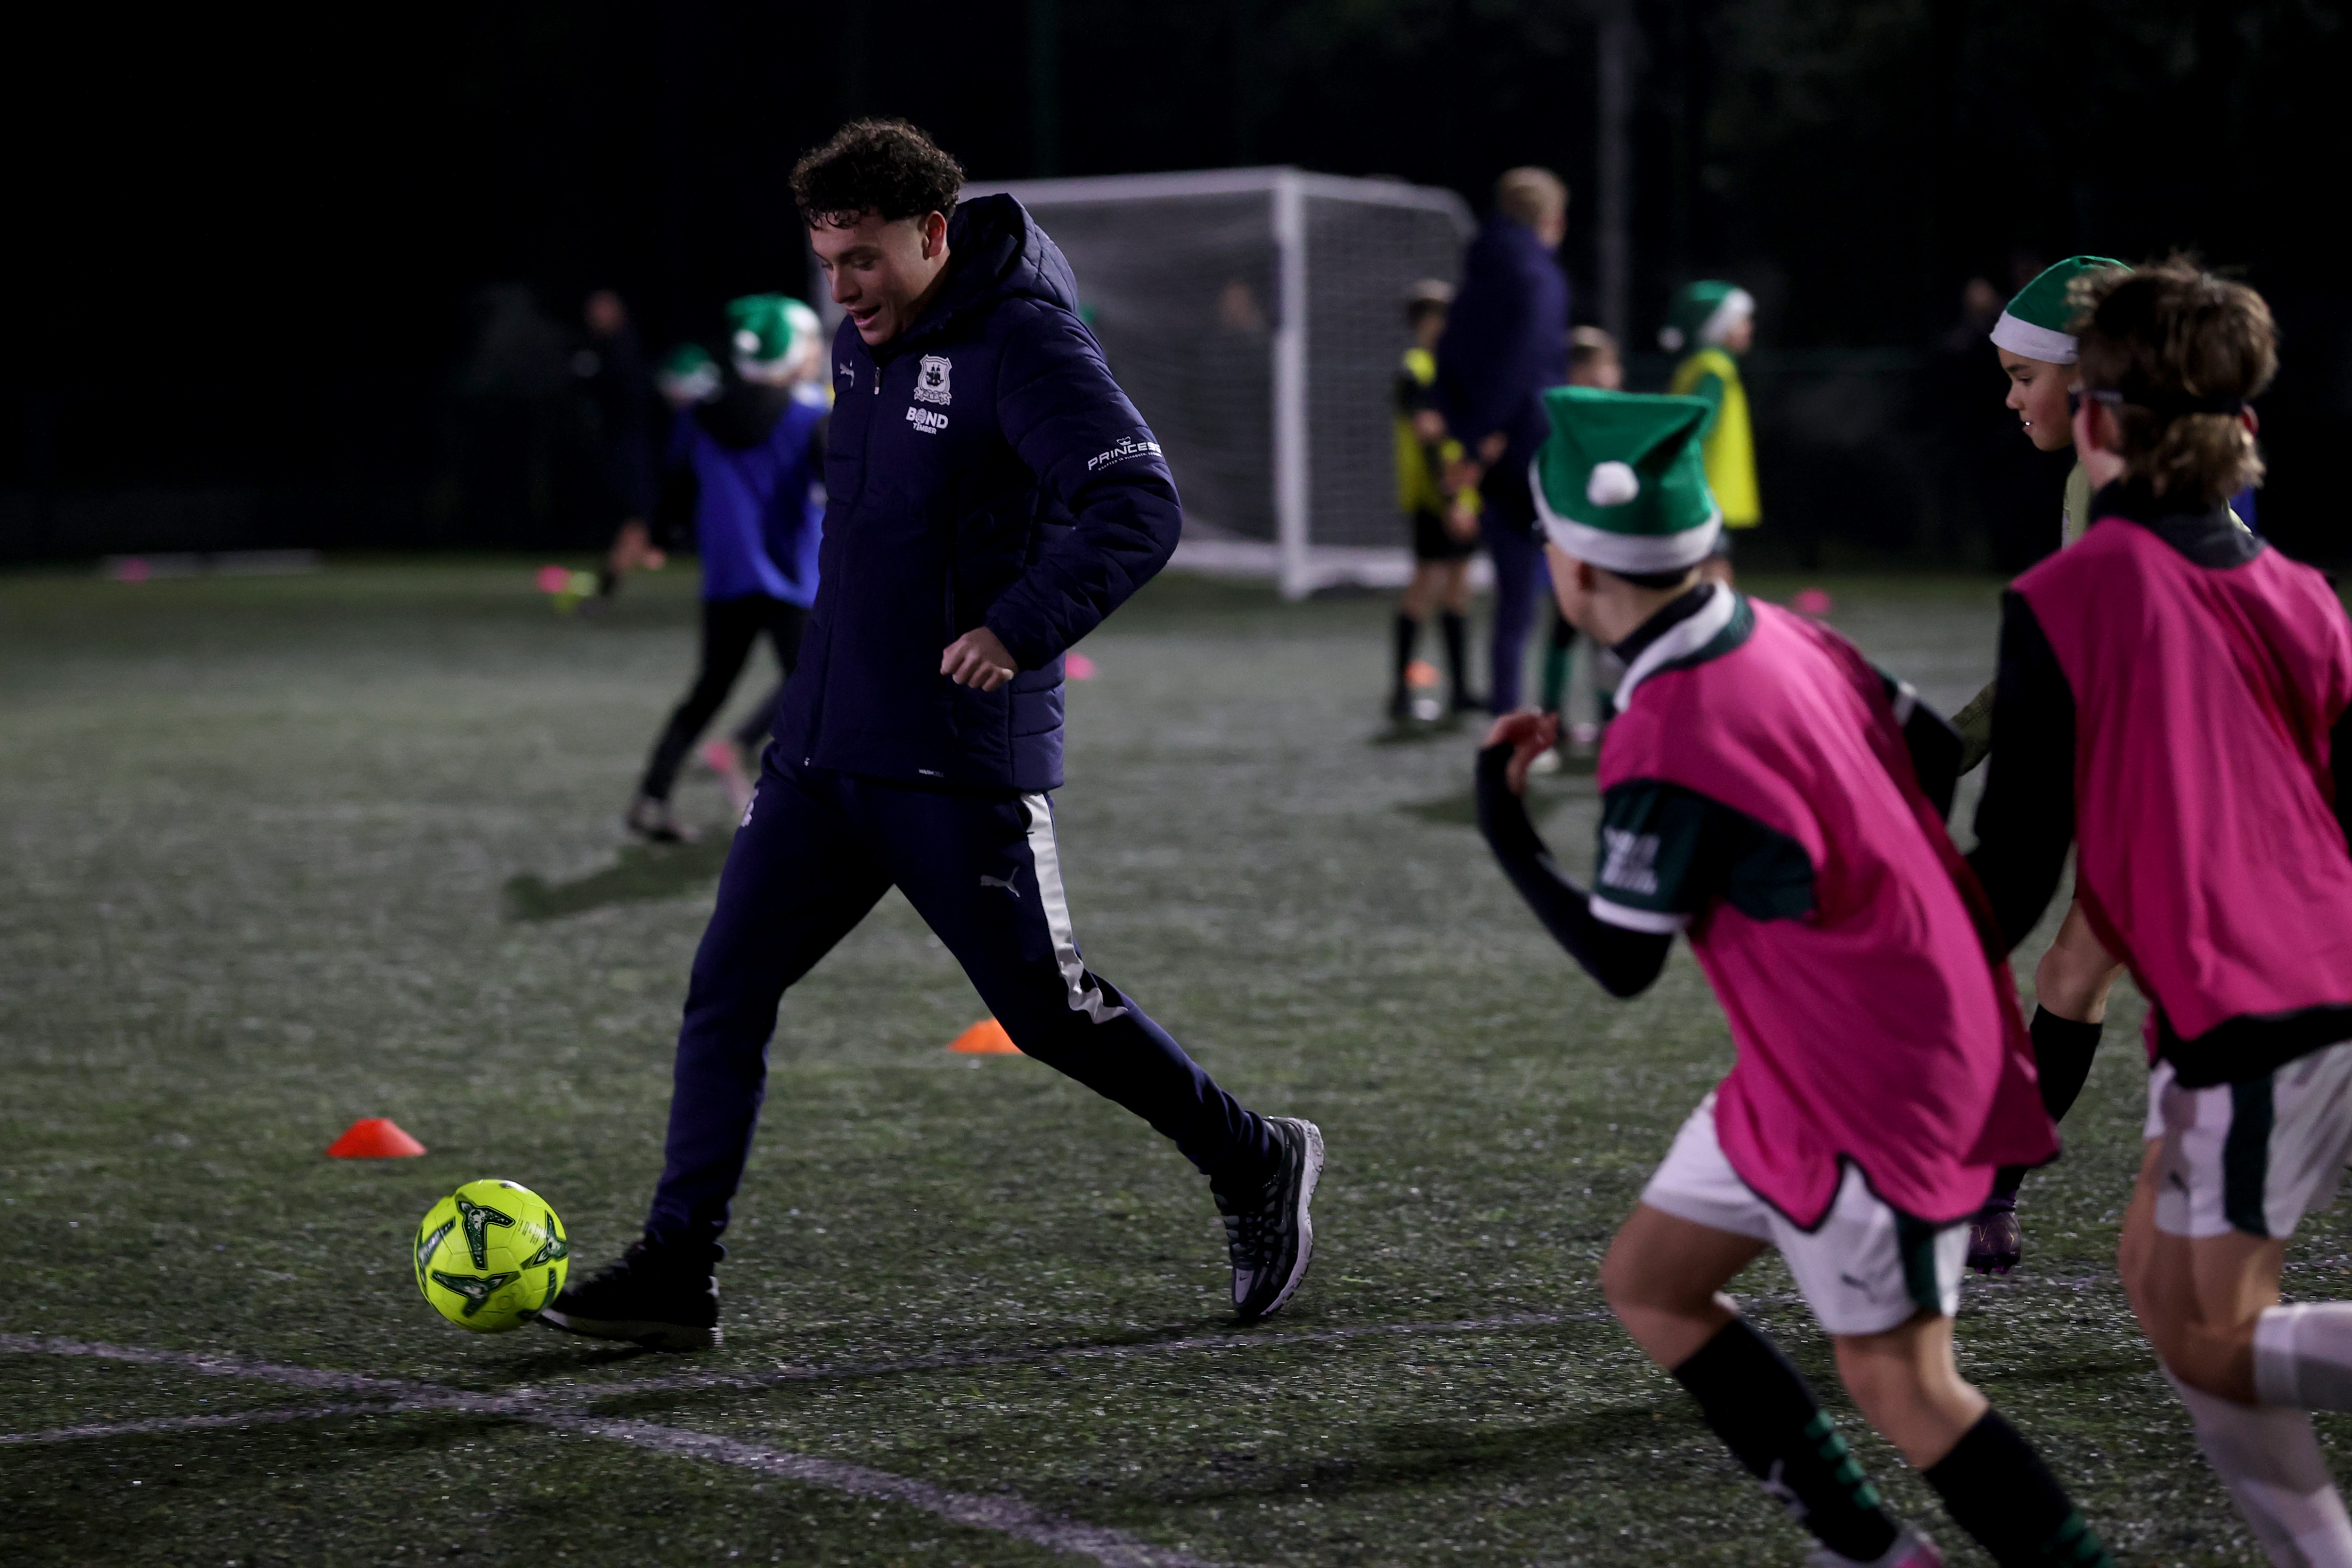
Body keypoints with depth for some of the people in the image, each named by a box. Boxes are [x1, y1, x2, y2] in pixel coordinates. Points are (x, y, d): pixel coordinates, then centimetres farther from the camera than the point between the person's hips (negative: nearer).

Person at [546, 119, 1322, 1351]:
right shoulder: (862, 345, 11)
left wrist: (1022, 626, -36)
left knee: (1044, 1008, 0)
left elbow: (1140, 508, -25)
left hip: (962, 763, -8)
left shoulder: (1025, 345, -15)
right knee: (726, 990, 0)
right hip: (820, 748, 8)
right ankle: (677, 1270, 2)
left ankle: (1254, 1165, 21)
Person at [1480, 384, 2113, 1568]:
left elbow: (1620, 964, -13)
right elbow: (1934, 752, 11)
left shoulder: (1665, 749, -25)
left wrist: (1503, 827, -4)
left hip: (1868, 1092, -10)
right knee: (1647, 1284, 15)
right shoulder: (1783, 637, 0)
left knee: (1899, 1381, -5)